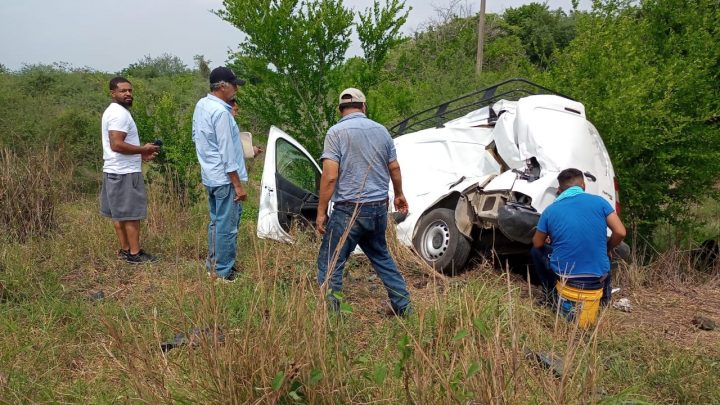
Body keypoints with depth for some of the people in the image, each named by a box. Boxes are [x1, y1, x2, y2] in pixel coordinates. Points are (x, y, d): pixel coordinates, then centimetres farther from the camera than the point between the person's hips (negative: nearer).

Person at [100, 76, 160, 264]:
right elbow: (116, 144, -27)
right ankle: (134, 253, 1)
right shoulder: (120, 113, -17)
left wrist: (140, 155, 16)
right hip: (125, 173, -11)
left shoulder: (113, 111, 16)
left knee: (119, 213, 14)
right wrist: (143, 149, -16)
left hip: (115, 171, 11)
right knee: (131, 214, -4)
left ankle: (125, 250, 22)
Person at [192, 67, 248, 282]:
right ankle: (224, 273, 6)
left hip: (210, 176, 10)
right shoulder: (221, 112, -20)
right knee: (227, 226, -1)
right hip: (224, 178, -10)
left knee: (216, 222, 19)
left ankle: (212, 265, 29)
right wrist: (238, 185, -17)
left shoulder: (201, 105, 8)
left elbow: (196, 137, 19)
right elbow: (227, 153, -21)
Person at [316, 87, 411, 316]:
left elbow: (330, 176, -14)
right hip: (379, 207, 6)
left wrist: (321, 211, -8)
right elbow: (394, 168, 16)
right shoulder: (381, 130, 9)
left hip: (349, 209, -6)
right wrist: (399, 195, 32)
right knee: (381, 256, 23)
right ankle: (403, 305, 27)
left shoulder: (337, 132, -7)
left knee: (330, 263, 2)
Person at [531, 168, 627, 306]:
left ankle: (550, 295, 21)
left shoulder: (550, 210, -2)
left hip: (564, 275, -2)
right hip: (598, 277, 2)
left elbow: (537, 243, 8)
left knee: (536, 250, 26)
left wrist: (547, 238, 32)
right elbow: (620, 233, -6)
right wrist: (608, 249, 14)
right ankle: (604, 290, 25)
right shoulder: (599, 201, -3)